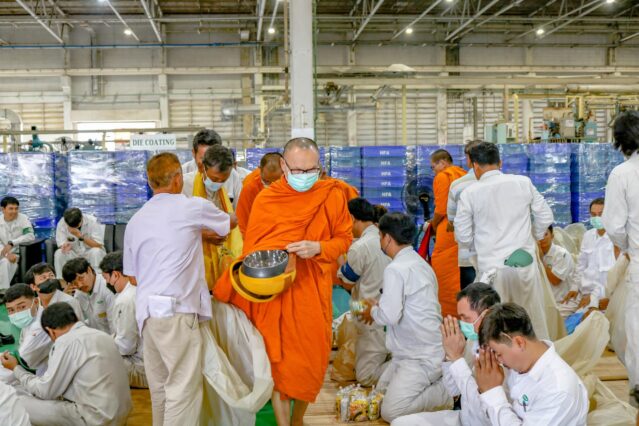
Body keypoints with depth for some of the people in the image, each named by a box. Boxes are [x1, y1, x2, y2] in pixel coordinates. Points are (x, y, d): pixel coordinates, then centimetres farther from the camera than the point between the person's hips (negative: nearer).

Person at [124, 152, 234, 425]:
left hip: (147, 312, 7)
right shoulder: (192, 207, -2)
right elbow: (232, 222, 16)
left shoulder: (135, 221, 14)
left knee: (160, 387, 15)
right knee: (183, 390, -4)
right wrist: (203, 230, 40)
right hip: (177, 312, -7)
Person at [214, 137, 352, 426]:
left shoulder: (332, 195, -2)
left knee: (311, 359, 8)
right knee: (278, 360, 3)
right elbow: (251, 251, 0)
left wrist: (317, 247, -17)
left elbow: (344, 239, 3)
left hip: (312, 289, 1)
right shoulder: (265, 200, -3)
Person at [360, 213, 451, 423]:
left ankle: (450, 391, -5)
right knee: (382, 389, 19)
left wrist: (373, 311, -3)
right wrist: (381, 306, 11)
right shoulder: (420, 263, 10)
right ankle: (437, 381, 12)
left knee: (390, 412, -10)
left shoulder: (395, 269, -19)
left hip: (422, 357, -10)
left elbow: (390, 316, -23)